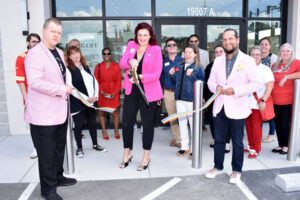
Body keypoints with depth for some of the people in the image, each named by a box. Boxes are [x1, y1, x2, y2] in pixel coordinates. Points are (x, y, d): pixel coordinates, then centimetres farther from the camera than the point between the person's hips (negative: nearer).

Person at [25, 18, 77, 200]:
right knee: (47, 152, 4)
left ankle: (58, 177, 38)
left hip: (60, 111, 9)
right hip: (44, 114, -8)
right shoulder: (35, 54, -15)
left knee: (59, 148, 20)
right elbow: (34, 82, -26)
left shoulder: (59, 53, 14)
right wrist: (62, 89, -21)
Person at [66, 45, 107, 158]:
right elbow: (70, 87, -14)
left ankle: (95, 144, 28)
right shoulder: (68, 69, -6)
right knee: (79, 125, 4)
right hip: (77, 103, -5)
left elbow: (94, 82, 12)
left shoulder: (86, 67, 14)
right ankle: (79, 148, 20)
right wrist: (86, 98, -16)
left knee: (93, 123, 12)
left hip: (91, 102, 5)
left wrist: (95, 96, -3)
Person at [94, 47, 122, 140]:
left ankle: (116, 130, 17)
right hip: (102, 93, 1)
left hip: (114, 93, -1)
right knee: (101, 112, 4)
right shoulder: (98, 66, 4)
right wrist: (102, 92, -9)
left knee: (115, 112, 1)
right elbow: (96, 81, 3)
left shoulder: (116, 66, 2)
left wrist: (115, 93, -10)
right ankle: (104, 131, 16)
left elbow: (119, 81, 1)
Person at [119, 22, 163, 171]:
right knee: (127, 122, 6)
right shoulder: (131, 45, 7)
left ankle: (146, 157, 24)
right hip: (131, 90, 3)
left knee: (147, 123, 7)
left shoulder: (156, 49, -5)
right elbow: (121, 63, -2)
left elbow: (156, 74, -11)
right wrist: (130, 61, -24)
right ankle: (127, 153, 28)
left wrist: (139, 77, -24)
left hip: (148, 91, -3)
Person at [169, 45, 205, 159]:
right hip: (179, 98, 6)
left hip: (192, 99, -6)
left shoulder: (198, 68, -2)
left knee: (193, 124, -2)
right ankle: (184, 147, 26)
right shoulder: (179, 66, 13)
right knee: (182, 122, 13)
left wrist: (192, 75, -21)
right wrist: (172, 75, 3)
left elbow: (202, 82, -12)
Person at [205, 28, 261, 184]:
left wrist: (235, 90, -19)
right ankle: (218, 166, 33)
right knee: (218, 140, 14)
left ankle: (236, 170, 27)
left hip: (237, 109, -4)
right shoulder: (218, 61, 9)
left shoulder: (247, 60, -4)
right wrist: (216, 87, -10)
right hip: (219, 107, 4)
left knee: (237, 142, 9)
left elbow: (256, 83, -7)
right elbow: (210, 81, 13)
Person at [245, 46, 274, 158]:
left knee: (256, 126, 0)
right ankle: (251, 146, 27)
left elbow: (270, 86, -10)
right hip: (246, 102, 4)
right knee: (248, 125, 11)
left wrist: (263, 100, -18)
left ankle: (256, 149, 14)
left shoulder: (265, 69, -4)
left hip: (257, 104, -4)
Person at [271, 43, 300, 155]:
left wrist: (287, 77, -20)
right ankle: (280, 145, 25)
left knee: (285, 124, 0)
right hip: (275, 101, 5)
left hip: (288, 101, -4)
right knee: (277, 124, 10)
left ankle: (286, 146, 19)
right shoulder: (275, 65, 11)